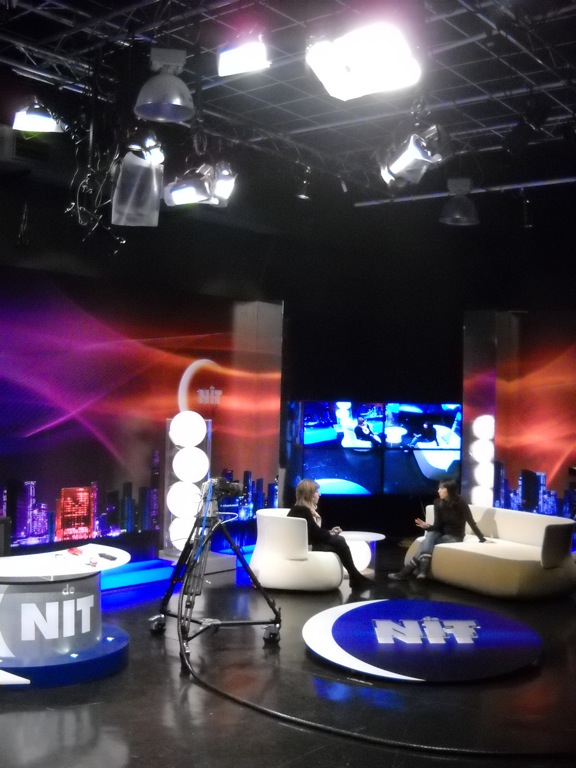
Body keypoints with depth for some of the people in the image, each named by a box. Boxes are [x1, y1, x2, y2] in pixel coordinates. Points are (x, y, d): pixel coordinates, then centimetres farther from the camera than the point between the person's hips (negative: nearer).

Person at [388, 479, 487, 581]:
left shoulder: (460, 503, -15)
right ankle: (423, 570, -46)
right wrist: (427, 526, -25)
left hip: (455, 536, -4)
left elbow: (471, 523, -12)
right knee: (430, 534, -32)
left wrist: (482, 538, -19)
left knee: (428, 543, -29)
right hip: (441, 533, 4)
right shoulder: (438, 503, -4)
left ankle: (408, 570, -36)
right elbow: (437, 526, -5)